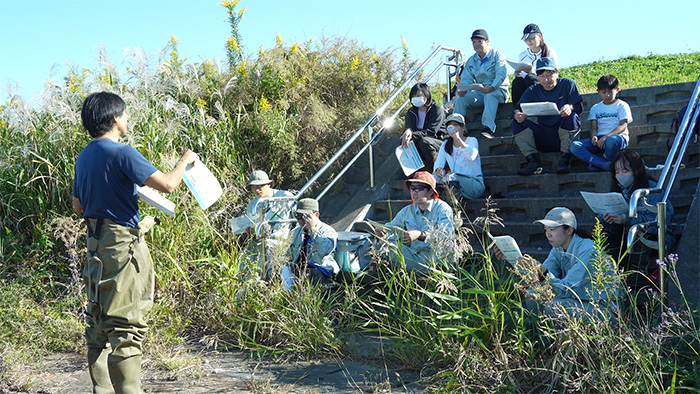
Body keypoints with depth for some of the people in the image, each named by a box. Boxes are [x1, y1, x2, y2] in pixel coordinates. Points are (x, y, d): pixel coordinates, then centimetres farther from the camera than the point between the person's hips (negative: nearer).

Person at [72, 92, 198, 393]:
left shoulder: (84, 158, 12)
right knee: (126, 326, -7)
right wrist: (185, 161, -1)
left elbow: (78, 205, 22)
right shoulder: (122, 153, -15)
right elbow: (167, 184, -19)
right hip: (123, 246, -9)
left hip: (96, 246, 9)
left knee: (100, 324, 13)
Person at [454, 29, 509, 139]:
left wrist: (492, 87, -34)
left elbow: (501, 74, -15)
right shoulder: (470, 61, 16)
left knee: (490, 96, -39)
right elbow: (466, 79, 9)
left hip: (498, 90, -5)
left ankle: (489, 129, -51)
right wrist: (462, 89, -17)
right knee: (461, 98, -20)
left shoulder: (497, 54, 0)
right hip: (480, 92, 5)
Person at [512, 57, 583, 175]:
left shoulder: (568, 84, 2)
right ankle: (534, 162, -23)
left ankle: (564, 160, -26)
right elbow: (517, 108, -3)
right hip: (542, 137, 3)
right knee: (516, 123, -16)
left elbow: (579, 106, -5)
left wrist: (570, 107, -31)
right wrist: (518, 115, -29)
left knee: (572, 117, -32)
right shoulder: (532, 91, 7)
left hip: (563, 132, -2)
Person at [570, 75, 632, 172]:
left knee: (611, 140, -44)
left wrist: (606, 137, -21)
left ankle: (597, 164, -17)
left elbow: (623, 126, -5)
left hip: (618, 136, -4)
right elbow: (593, 128, 12)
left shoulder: (622, 106, 8)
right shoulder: (595, 108, 21)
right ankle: (606, 165, -35)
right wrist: (594, 137, -15)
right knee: (574, 146, -22)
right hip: (600, 138, 5)